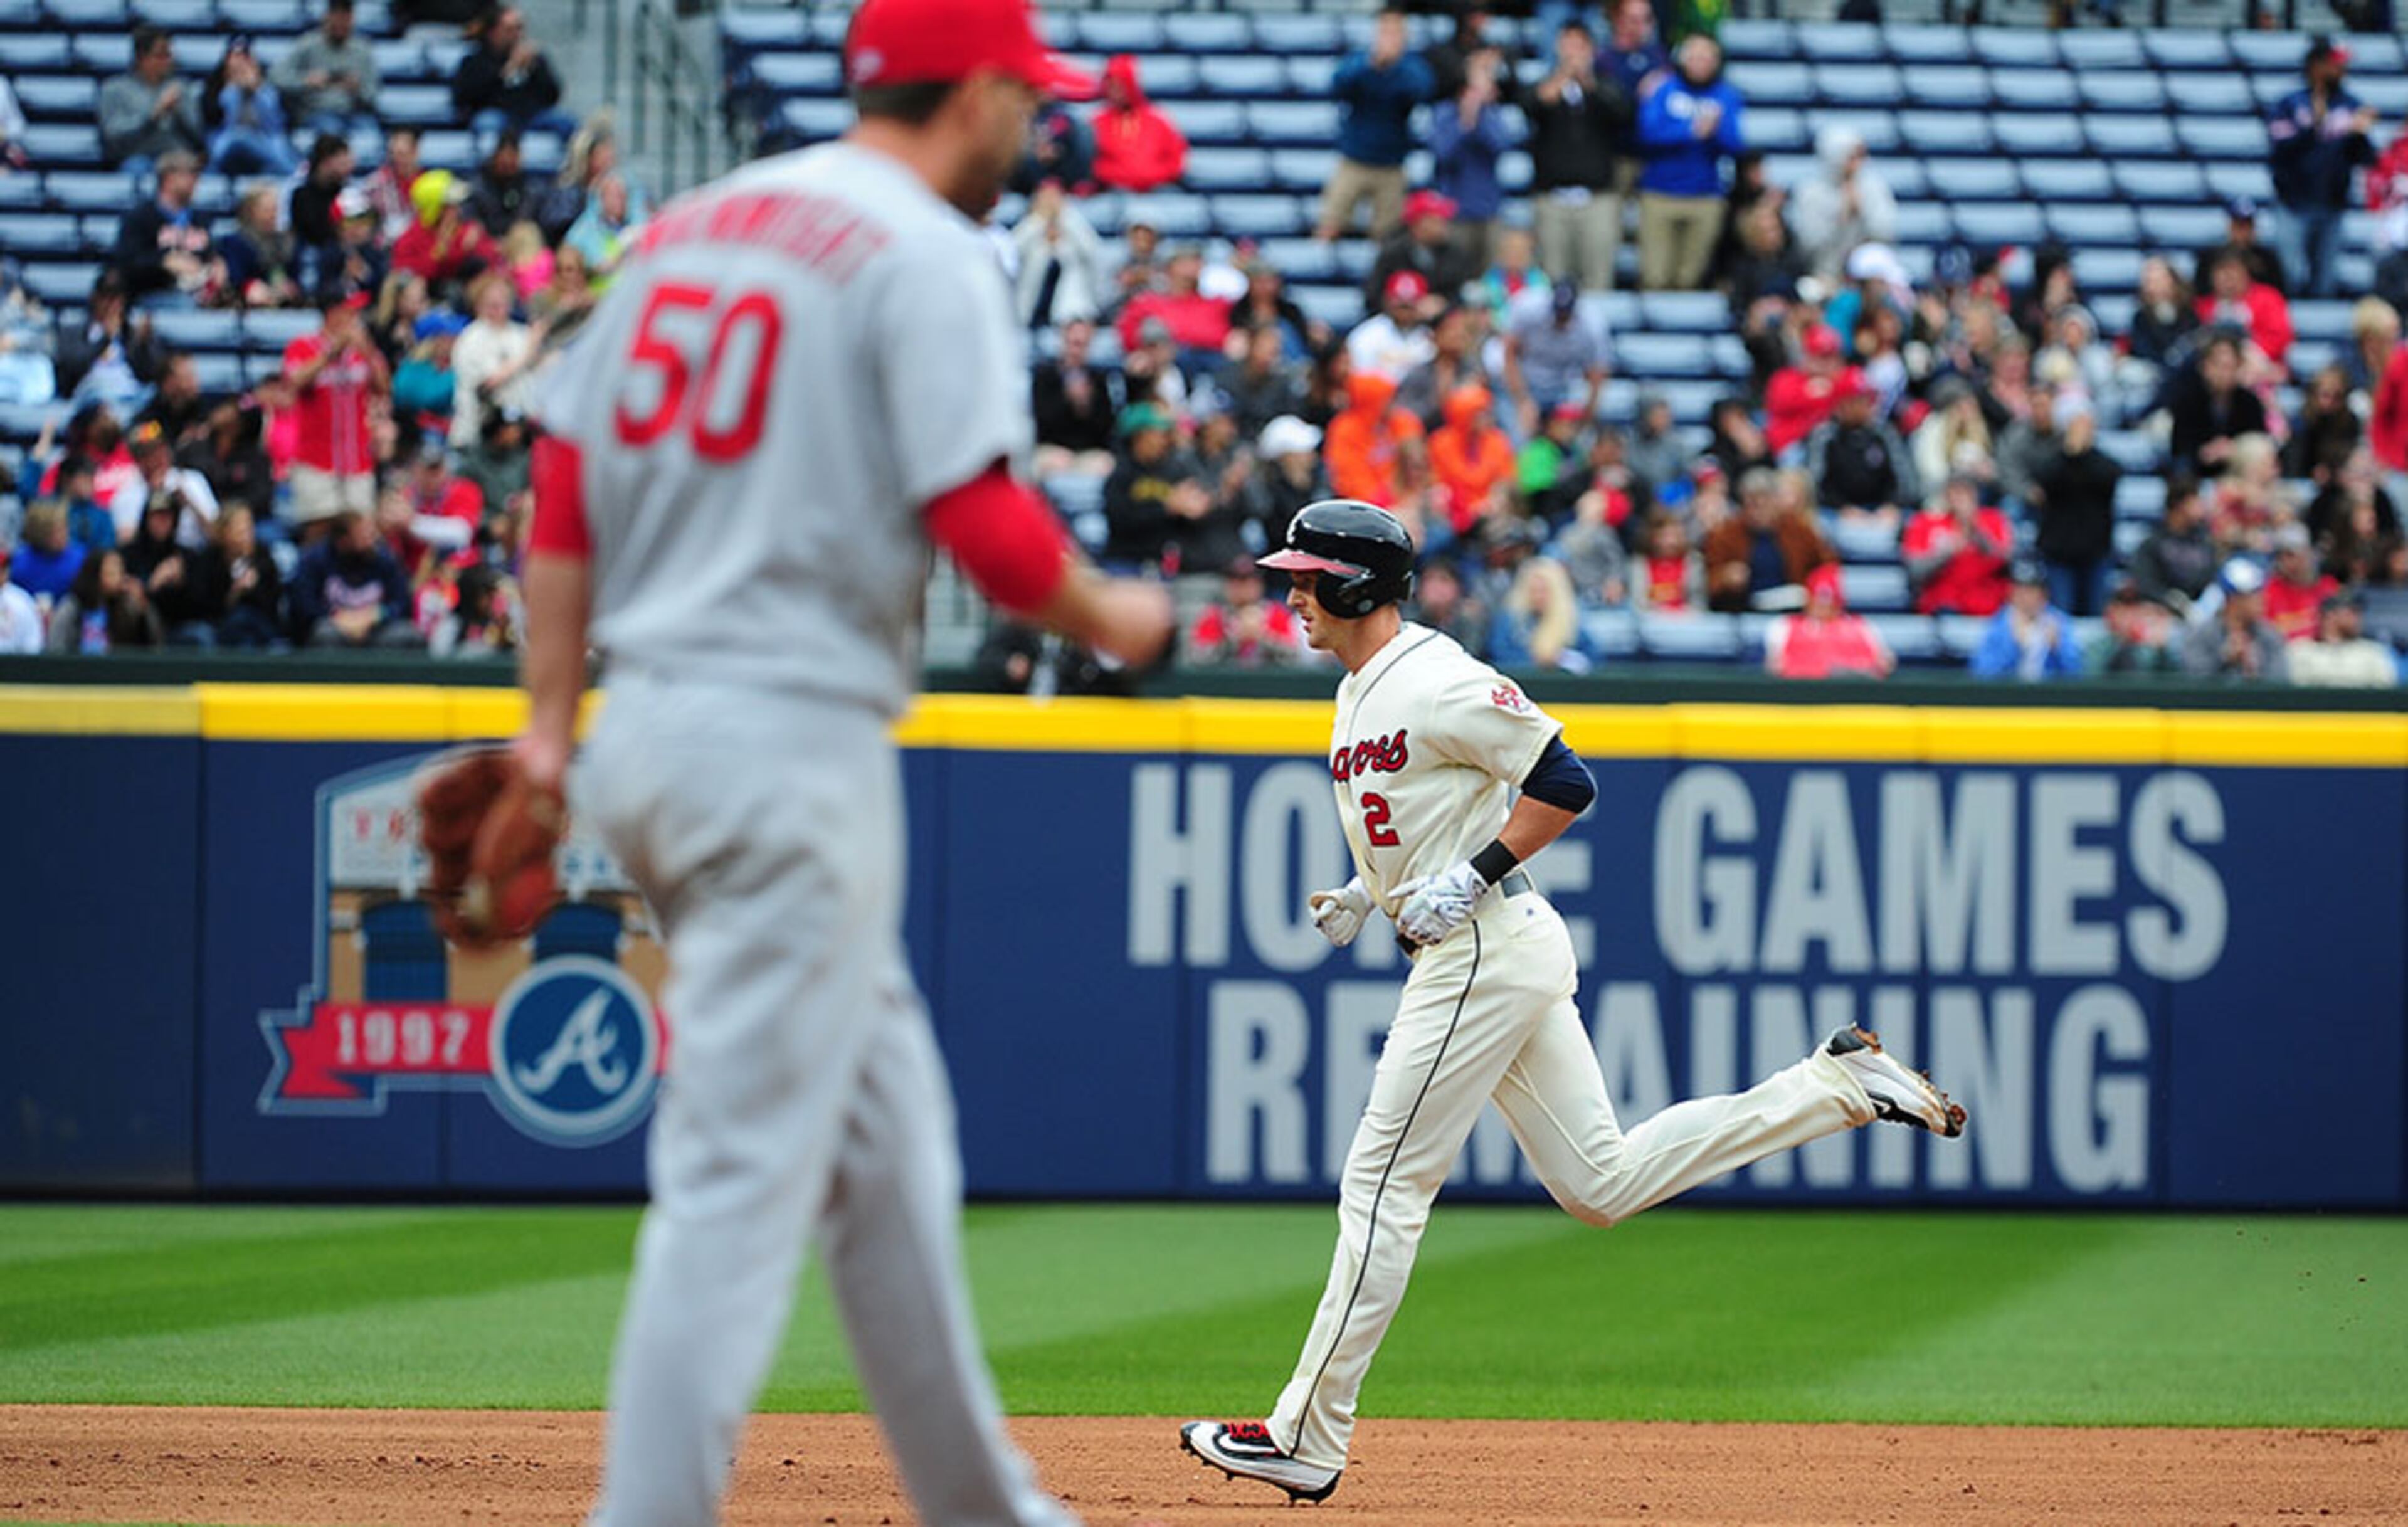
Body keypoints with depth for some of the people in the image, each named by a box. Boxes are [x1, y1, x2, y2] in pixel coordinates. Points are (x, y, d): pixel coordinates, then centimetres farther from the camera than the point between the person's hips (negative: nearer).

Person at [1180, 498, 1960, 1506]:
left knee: (1384, 1185, -7)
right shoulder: (1360, 694, 16)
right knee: (1602, 1185, 9)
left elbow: (1565, 784, -16)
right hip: (1477, 957, 11)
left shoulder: (1437, 683, -15)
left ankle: (1308, 1440, -3)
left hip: (1488, 950, -11)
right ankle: (1838, 1085, 12)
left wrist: (1470, 878, -19)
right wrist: (1363, 892, 13)